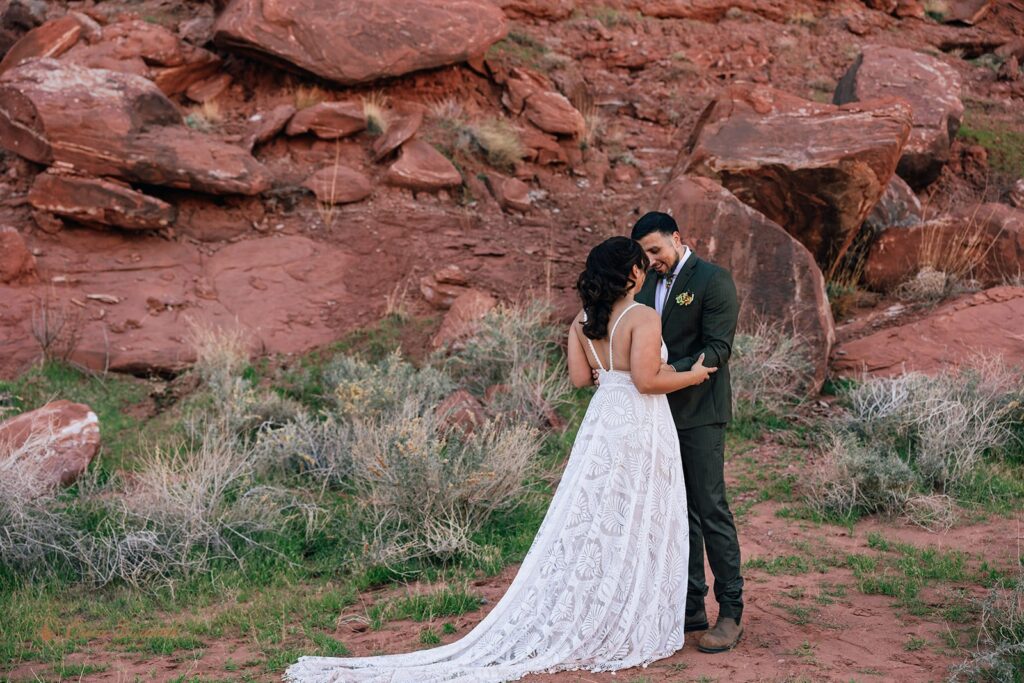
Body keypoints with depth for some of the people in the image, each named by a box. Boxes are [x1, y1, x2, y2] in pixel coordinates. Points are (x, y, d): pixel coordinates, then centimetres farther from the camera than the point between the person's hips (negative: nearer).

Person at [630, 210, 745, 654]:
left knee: (711, 510, -6)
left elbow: (717, 349, -16)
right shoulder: (649, 283, 13)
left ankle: (730, 613, -1)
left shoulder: (713, 281, -9)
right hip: (661, 413, 7)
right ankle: (691, 606, 16)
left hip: (699, 413, -7)